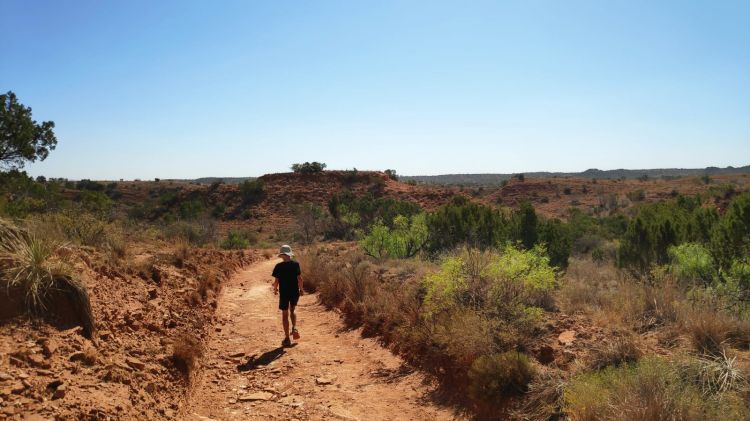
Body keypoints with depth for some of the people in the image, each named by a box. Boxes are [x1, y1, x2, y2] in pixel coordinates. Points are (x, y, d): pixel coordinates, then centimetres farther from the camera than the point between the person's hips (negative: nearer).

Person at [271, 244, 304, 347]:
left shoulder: (278, 266, -9)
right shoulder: (295, 264, -5)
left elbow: (276, 281, -7)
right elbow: (299, 278, -6)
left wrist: (275, 289, 12)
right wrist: (301, 289, 8)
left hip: (284, 293, -2)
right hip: (295, 292, 2)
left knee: (285, 315, 8)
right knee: (292, 311, 24)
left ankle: (287, 339, 9)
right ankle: (294, 328, 1)